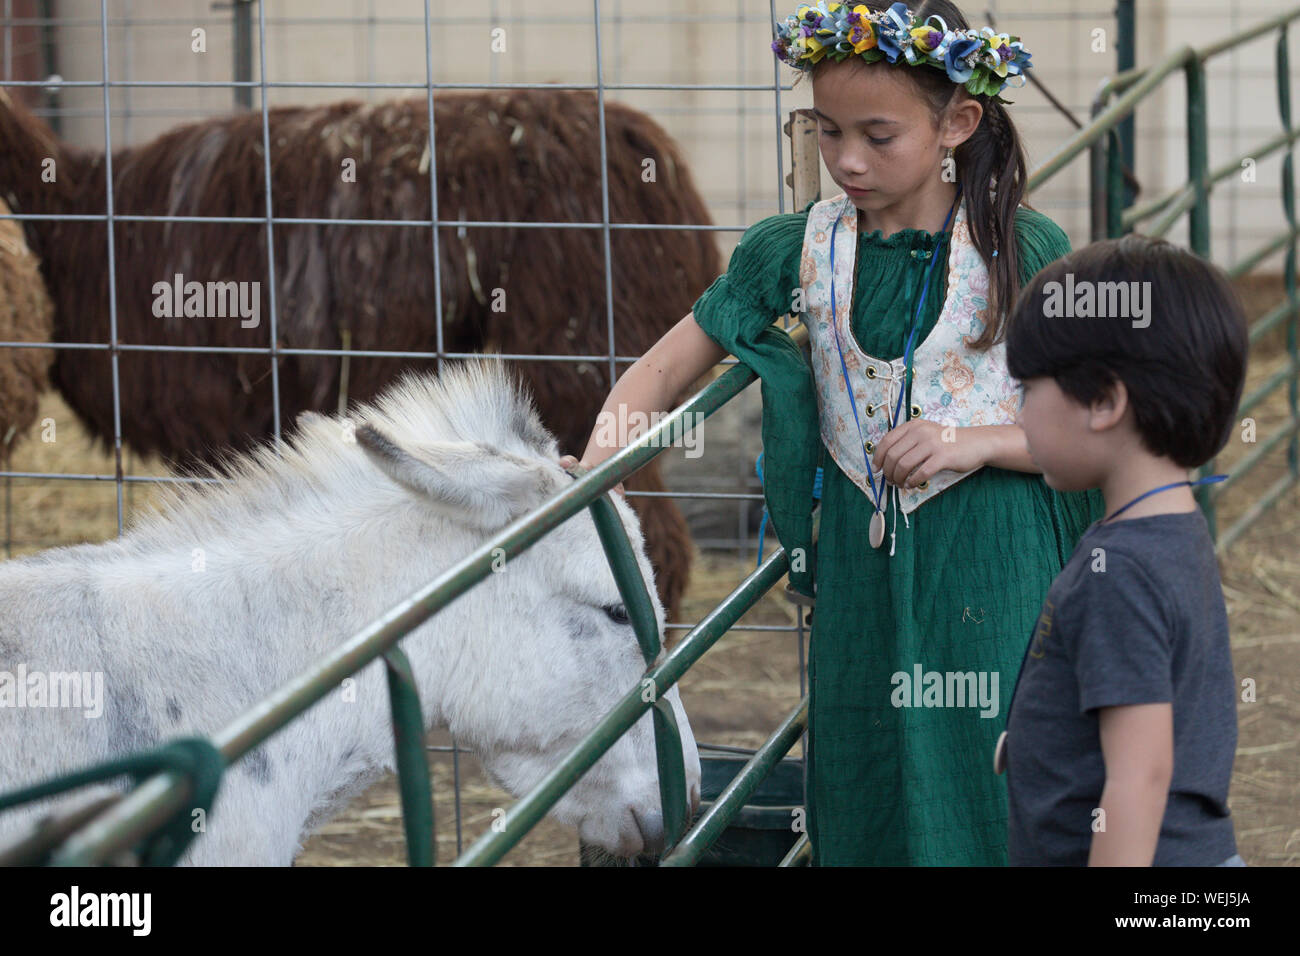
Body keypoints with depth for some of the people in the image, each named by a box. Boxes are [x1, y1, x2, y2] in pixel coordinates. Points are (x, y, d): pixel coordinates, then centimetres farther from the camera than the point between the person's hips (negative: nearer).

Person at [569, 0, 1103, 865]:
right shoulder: (797, 251, 0)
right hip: (862, 579, 3)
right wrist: (587, 474, -15)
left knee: (996, 809, 2)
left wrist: (974, 441, -19)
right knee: (865, 812, 10)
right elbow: (662, 373, 2)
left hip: (993, 585, -3)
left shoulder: (1024, 252, -7)